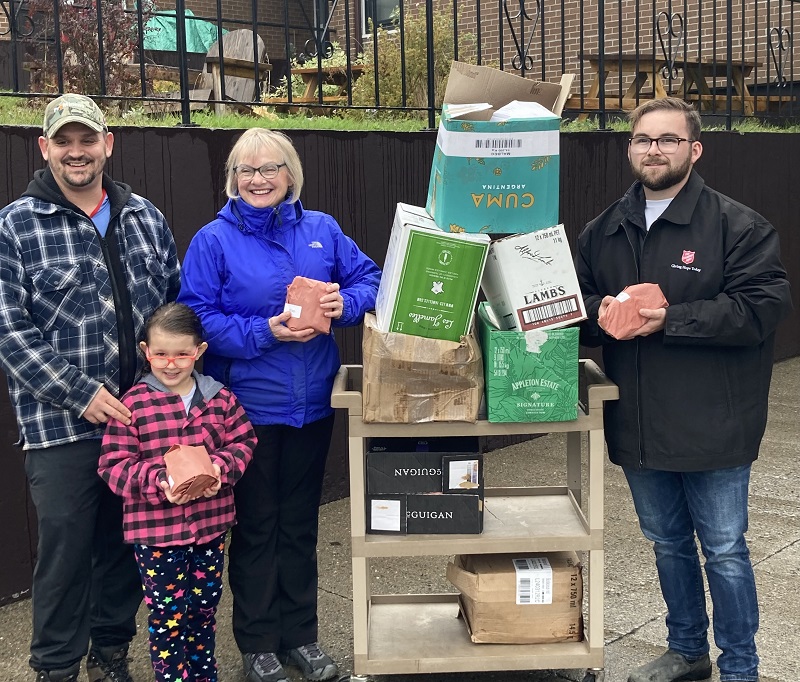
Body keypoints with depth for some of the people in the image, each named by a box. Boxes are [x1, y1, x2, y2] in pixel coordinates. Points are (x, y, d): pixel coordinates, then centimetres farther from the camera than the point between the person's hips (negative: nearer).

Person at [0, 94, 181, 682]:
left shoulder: (145, 218, 9)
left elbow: (176, 303, 15)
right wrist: (81, 393, -15)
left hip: (144, 415, 4)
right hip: (62, 427, -4)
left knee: (127, 543, 14)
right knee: (66, 549, 3)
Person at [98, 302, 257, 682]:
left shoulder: (219, 398, 0)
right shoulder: (133, 404, -11)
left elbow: (243, 441, 5)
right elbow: (114, 465, -10)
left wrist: (221, 466, -15)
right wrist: (157, 481, -25)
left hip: (211, 522, 4)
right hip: (155, 527, -3)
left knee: (204, 607, 18)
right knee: (167, 613, 5)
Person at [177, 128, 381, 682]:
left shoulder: (322, 229, 6)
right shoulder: (214, 240, -4)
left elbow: (369, 278, 9)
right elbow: (197, 318, -10)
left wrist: (345, 303, -13)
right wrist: (264, 332, -21)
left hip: (313, 402, 3)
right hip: (249, 403, -3)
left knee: (301, 521, 15)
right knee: (256, 526, 8)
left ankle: (301, 636, 30)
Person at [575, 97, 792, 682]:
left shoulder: (739, 227, -9)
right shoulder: (603, 231, 8)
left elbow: (762, 307, -18)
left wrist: (670, 319, -24)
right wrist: (600, 312, -10)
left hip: (712, 428, -5)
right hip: (638, 427, 6)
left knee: (724, 550, 6)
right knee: (668, 543, 20)